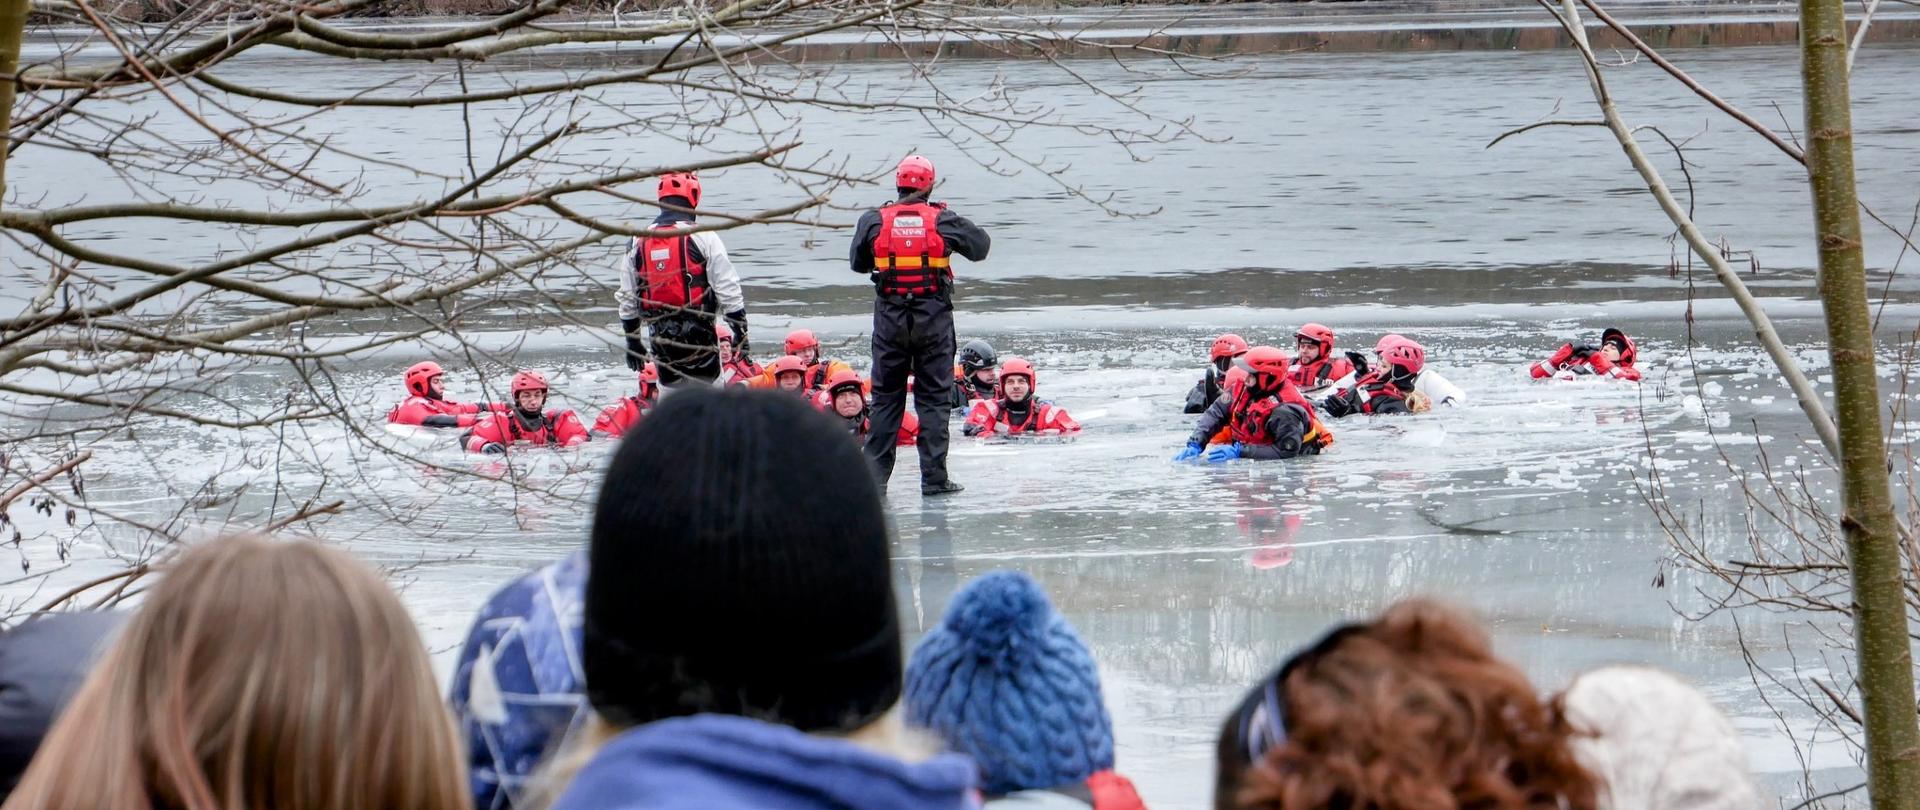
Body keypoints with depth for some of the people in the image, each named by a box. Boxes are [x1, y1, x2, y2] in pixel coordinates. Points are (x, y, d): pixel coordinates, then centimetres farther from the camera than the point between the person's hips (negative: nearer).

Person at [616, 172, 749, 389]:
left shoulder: (638, 243, 5)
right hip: (698, 334, -4)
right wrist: (740, 331, 1)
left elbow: (627, 298, 11)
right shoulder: (703, 237, -7)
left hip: (660, 336, 4)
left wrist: (632, 340, 20)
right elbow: (727, 289, -7)